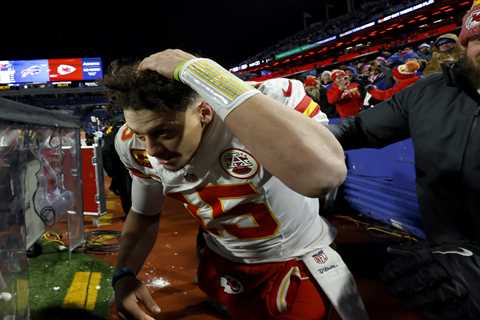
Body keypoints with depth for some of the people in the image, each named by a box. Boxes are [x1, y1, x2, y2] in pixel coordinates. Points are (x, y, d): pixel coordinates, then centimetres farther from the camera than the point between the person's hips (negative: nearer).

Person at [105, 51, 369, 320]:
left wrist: (200, 73, -50)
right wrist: (124, 275, -15)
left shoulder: (270, 100, -34)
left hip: (297, 258, -3)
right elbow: (145, 215, 3)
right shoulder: (137, 148, -15)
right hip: (224, 263, 4)